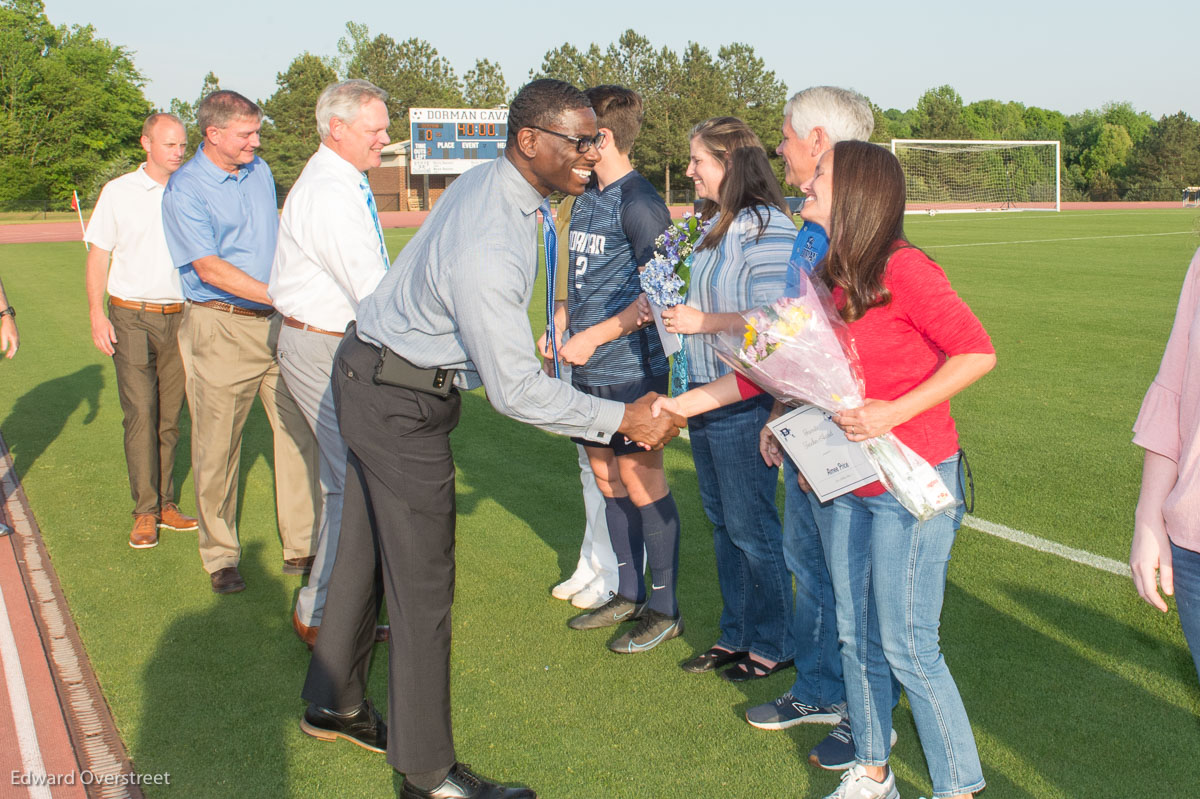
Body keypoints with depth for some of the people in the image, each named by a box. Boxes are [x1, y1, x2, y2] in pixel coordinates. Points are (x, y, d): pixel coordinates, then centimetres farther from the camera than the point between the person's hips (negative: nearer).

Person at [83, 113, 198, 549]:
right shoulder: (118, 192, 3)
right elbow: (98, 258, 5)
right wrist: (97, 315, -4)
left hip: (179, 316, 2)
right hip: (131, 316, -2)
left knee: (170, 414, 6)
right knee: (140, 412, -8)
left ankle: (165, 503, 14)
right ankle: (145, 512, -3)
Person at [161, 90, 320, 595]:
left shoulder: (259, 172, 12)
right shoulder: (184, 189, -8)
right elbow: (210, 268, -15)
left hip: (277, 324, 6)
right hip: (220, 330, -5)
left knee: (301, 433, 3)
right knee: (217, 446, 2)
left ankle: (301, 548, 14)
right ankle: (220, 557, 17)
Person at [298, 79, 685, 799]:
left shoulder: (495, 181, -2)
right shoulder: (486, 246, -33)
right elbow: (516, 390, -29)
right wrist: (623, 419, -20)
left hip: (375, 380, 10)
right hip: (399, 404, -10)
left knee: (366, 549, 21)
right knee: (423, 583, 0)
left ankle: (333, 705, 41)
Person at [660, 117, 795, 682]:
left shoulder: (766, 226, -16)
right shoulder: (716, 225, 13)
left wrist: (702, 321, -18)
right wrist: (669, 298, 7)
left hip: (744, 401, -10)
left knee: (750, 526, 2)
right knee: (722, 522, 17)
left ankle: (773, 645, 18)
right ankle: (736, 634, 31)